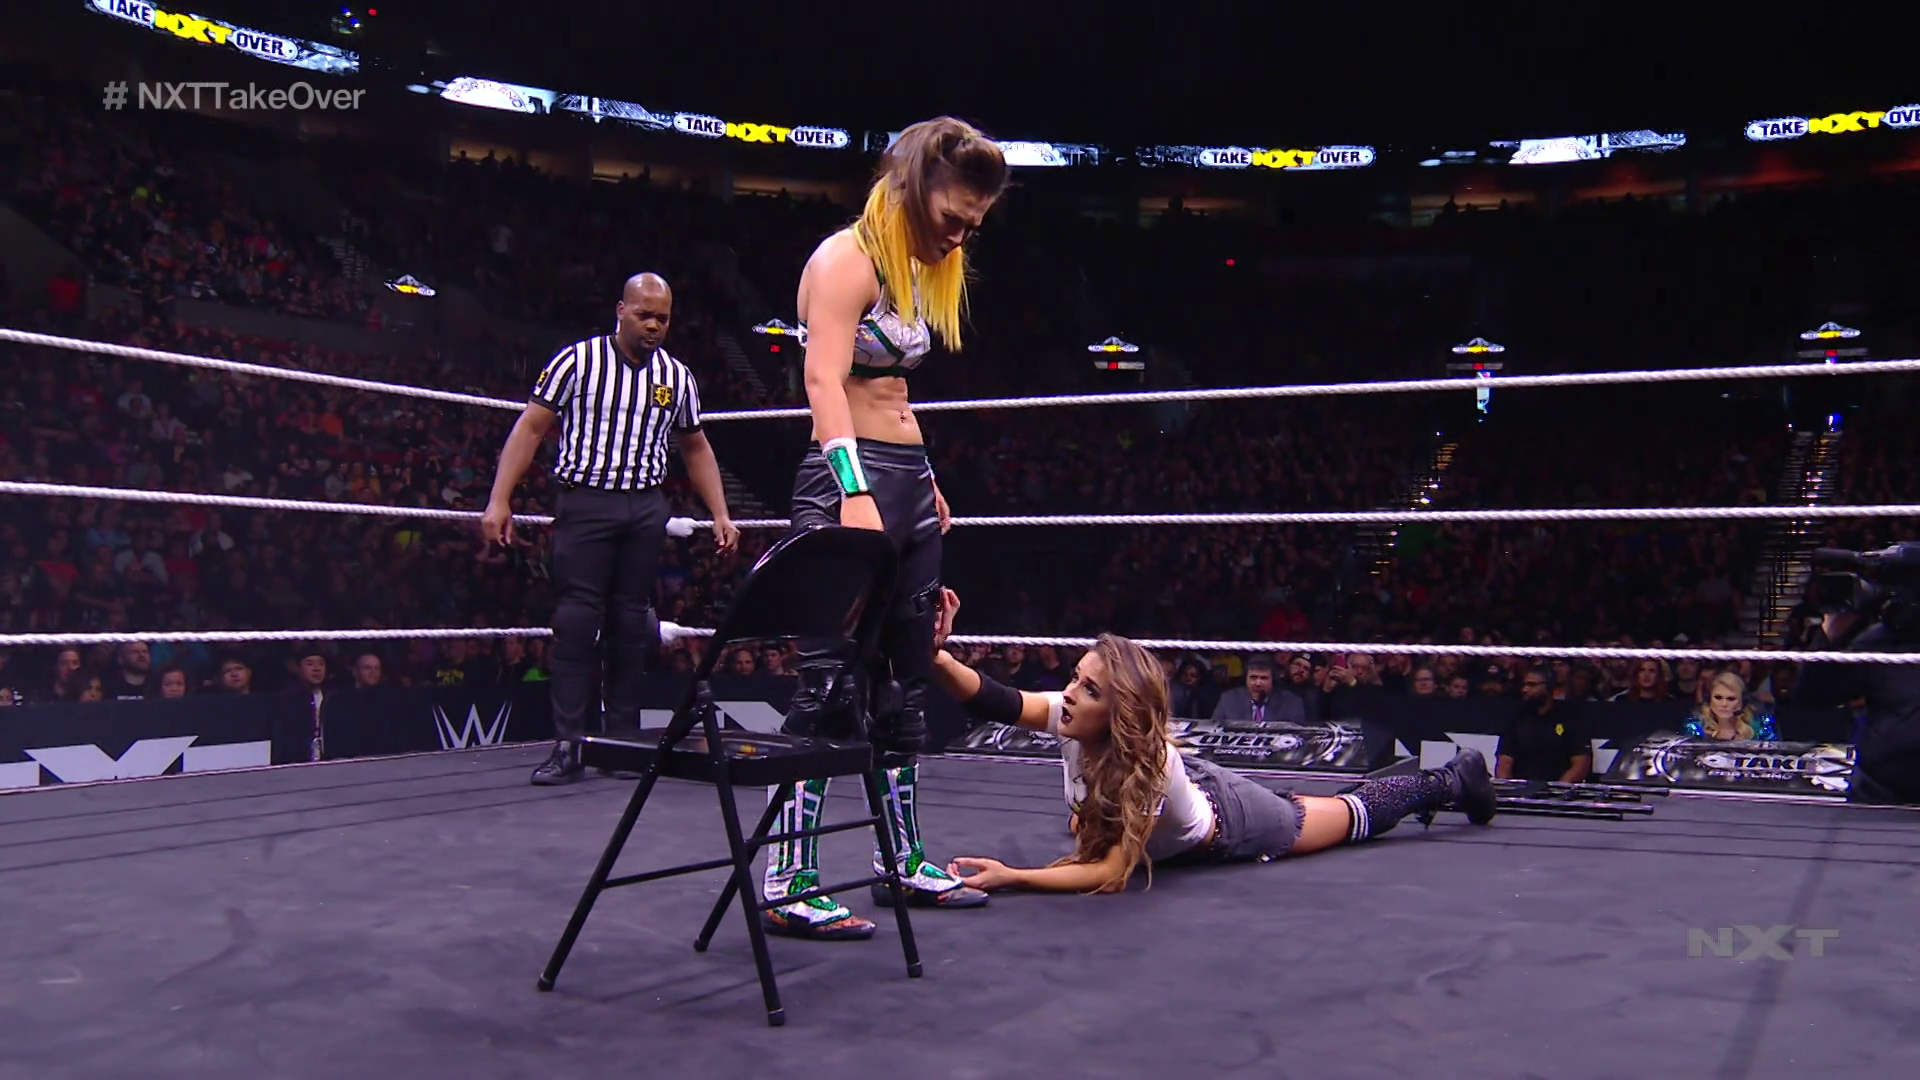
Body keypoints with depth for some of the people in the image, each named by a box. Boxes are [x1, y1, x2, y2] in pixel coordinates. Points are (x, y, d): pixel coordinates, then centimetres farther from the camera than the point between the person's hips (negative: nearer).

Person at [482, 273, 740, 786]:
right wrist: (499, 501, -8)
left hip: (646, 509, 3)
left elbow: (696, 447, 20)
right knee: (575, 621, -7)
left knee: (631, 624, 5)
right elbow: (530, 427, 0)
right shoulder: (576, 360, -1)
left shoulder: (677, 377, 10)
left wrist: (720, 513, 12)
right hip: (585, 500, -3)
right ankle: (567, 747, -4)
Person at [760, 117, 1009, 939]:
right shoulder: (845, 258, -9)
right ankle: (788, 887, -4)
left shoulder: (916, 269, 18)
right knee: (829, 683, -10)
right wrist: (855, 493, -32)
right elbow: (825, 383, -21)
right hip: (849, 482, -9)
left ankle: (904, 860, 22)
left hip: (907, 479, 10)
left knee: (906, 677, 12)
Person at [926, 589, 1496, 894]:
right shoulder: (1073, 717, -32)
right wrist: (936, 656, -62)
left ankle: (1452, 780, 46)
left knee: (1355, 815, 20)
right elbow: (993, 701, -44)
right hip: (1198, 783, 4)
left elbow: (1113, 873, -44)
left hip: (1226, 825, -4)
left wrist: (1012, 877, -53)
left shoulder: (1148, 763, -45)